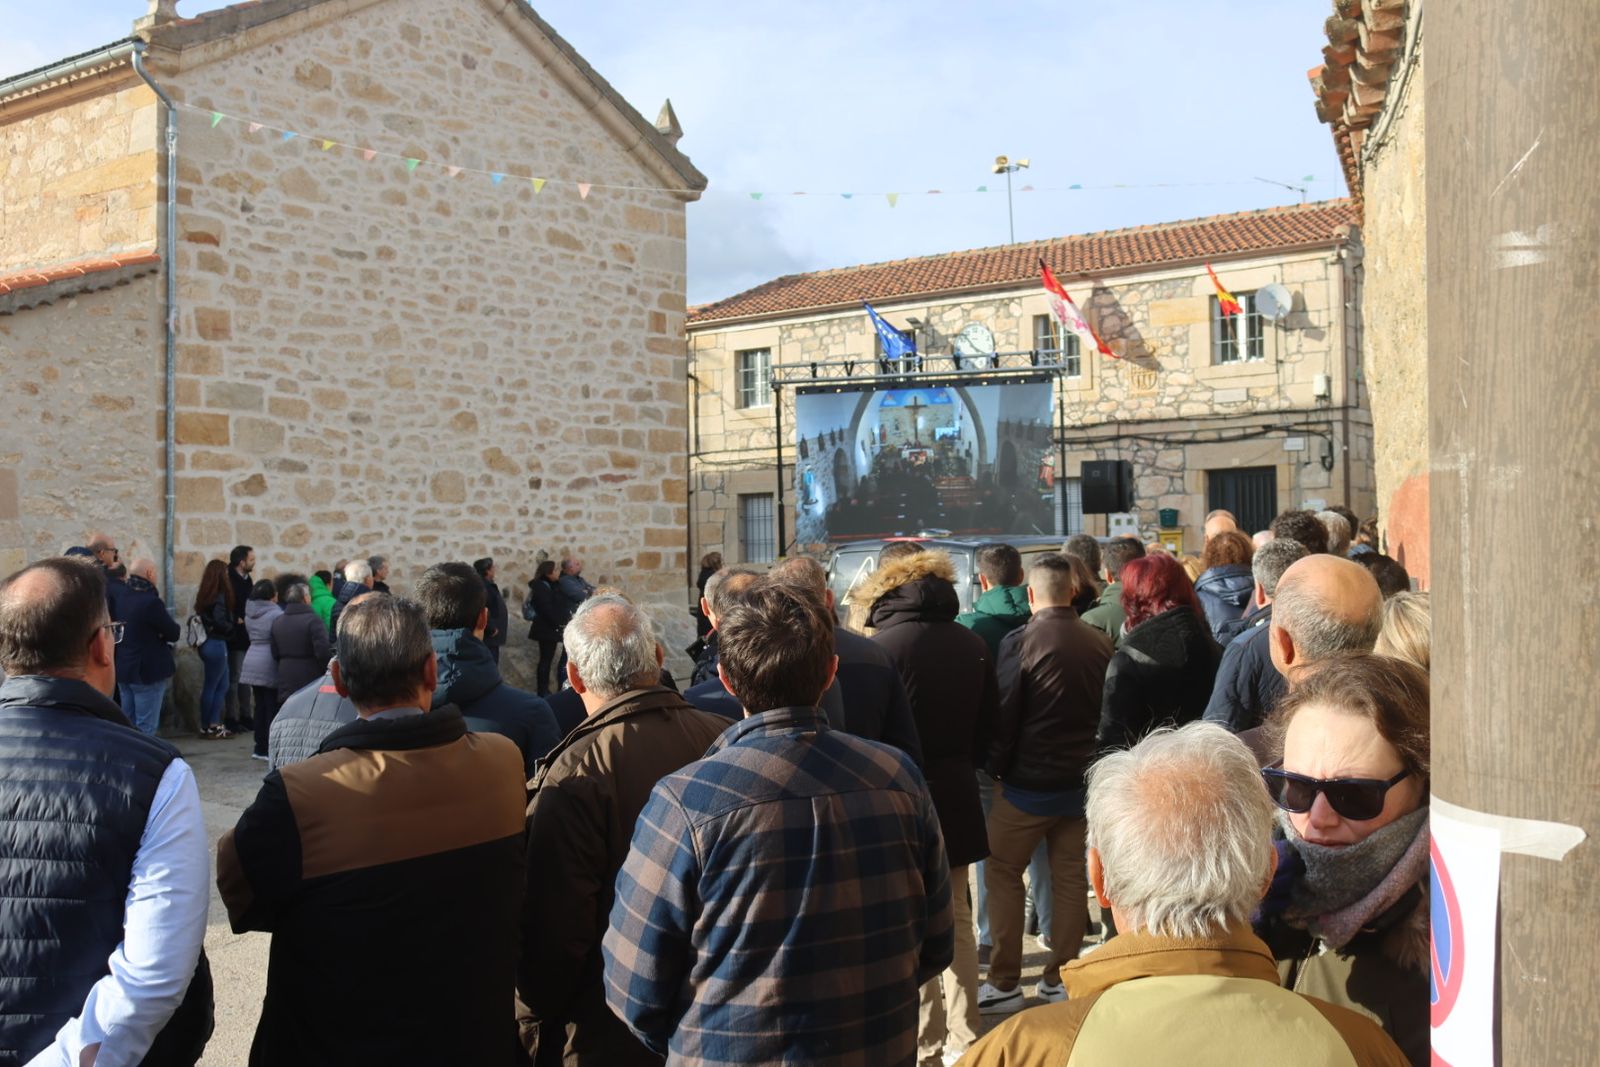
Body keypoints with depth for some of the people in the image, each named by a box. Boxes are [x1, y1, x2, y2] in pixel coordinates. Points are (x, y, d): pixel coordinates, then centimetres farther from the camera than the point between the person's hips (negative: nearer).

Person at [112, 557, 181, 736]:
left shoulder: (120, 600, 5)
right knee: (145, 728, -3)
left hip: (123, 670, 8)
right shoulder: (151, 602, -20)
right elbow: (174, 633, -15)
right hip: (148, 672, -8)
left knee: (127, 725, 16)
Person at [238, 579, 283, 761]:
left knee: (260, 706, 13)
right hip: (270, 665, -7)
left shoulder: (249, 614, 10)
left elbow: (251, 637, 14)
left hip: (252, 663, 7)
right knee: (273, 707, -1)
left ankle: (260, 748, 18)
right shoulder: (277, 614, -14)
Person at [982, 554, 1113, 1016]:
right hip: (1083, 781, 5)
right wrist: (1094, 765, 16)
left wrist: (996, 769, 0)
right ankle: (1060, 978, 21)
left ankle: (1005, 983, 10)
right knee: (1071, 877, 13)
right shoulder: (1100, 643, 1)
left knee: (1003, 872, 8)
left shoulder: (1020, 642, -14)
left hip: (1028, 783, -5)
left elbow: (1005, 714, -13)